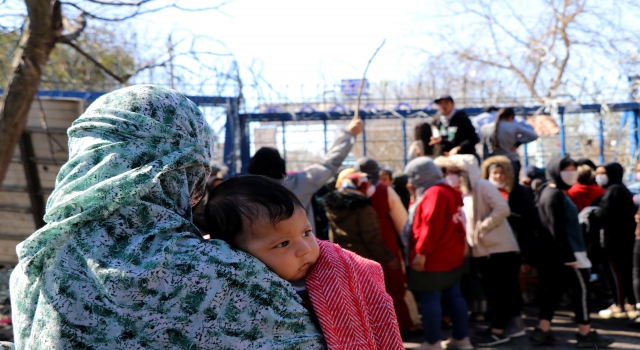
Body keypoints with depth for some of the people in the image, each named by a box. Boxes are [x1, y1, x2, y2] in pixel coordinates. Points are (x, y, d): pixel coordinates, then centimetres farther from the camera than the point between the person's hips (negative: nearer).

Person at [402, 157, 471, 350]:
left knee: (430, 299, -3)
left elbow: (430, 226, -23)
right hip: (450, 257, 10)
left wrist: (421, 252, -22)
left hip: (433, 259, -10)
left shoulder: (434, 193, -16)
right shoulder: (448, 191, 15)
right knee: (454, 296, 13)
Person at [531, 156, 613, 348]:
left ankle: (543, 330, 7)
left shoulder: (557, 193, 17)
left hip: (552, 254, 10)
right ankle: (585, 333, 5)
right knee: (581, 289, -2)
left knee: (554, 289, 8)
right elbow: (557, 229, -21)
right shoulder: (555, 195, -15)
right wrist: (569, 256, -22)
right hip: (565, 252, -10)